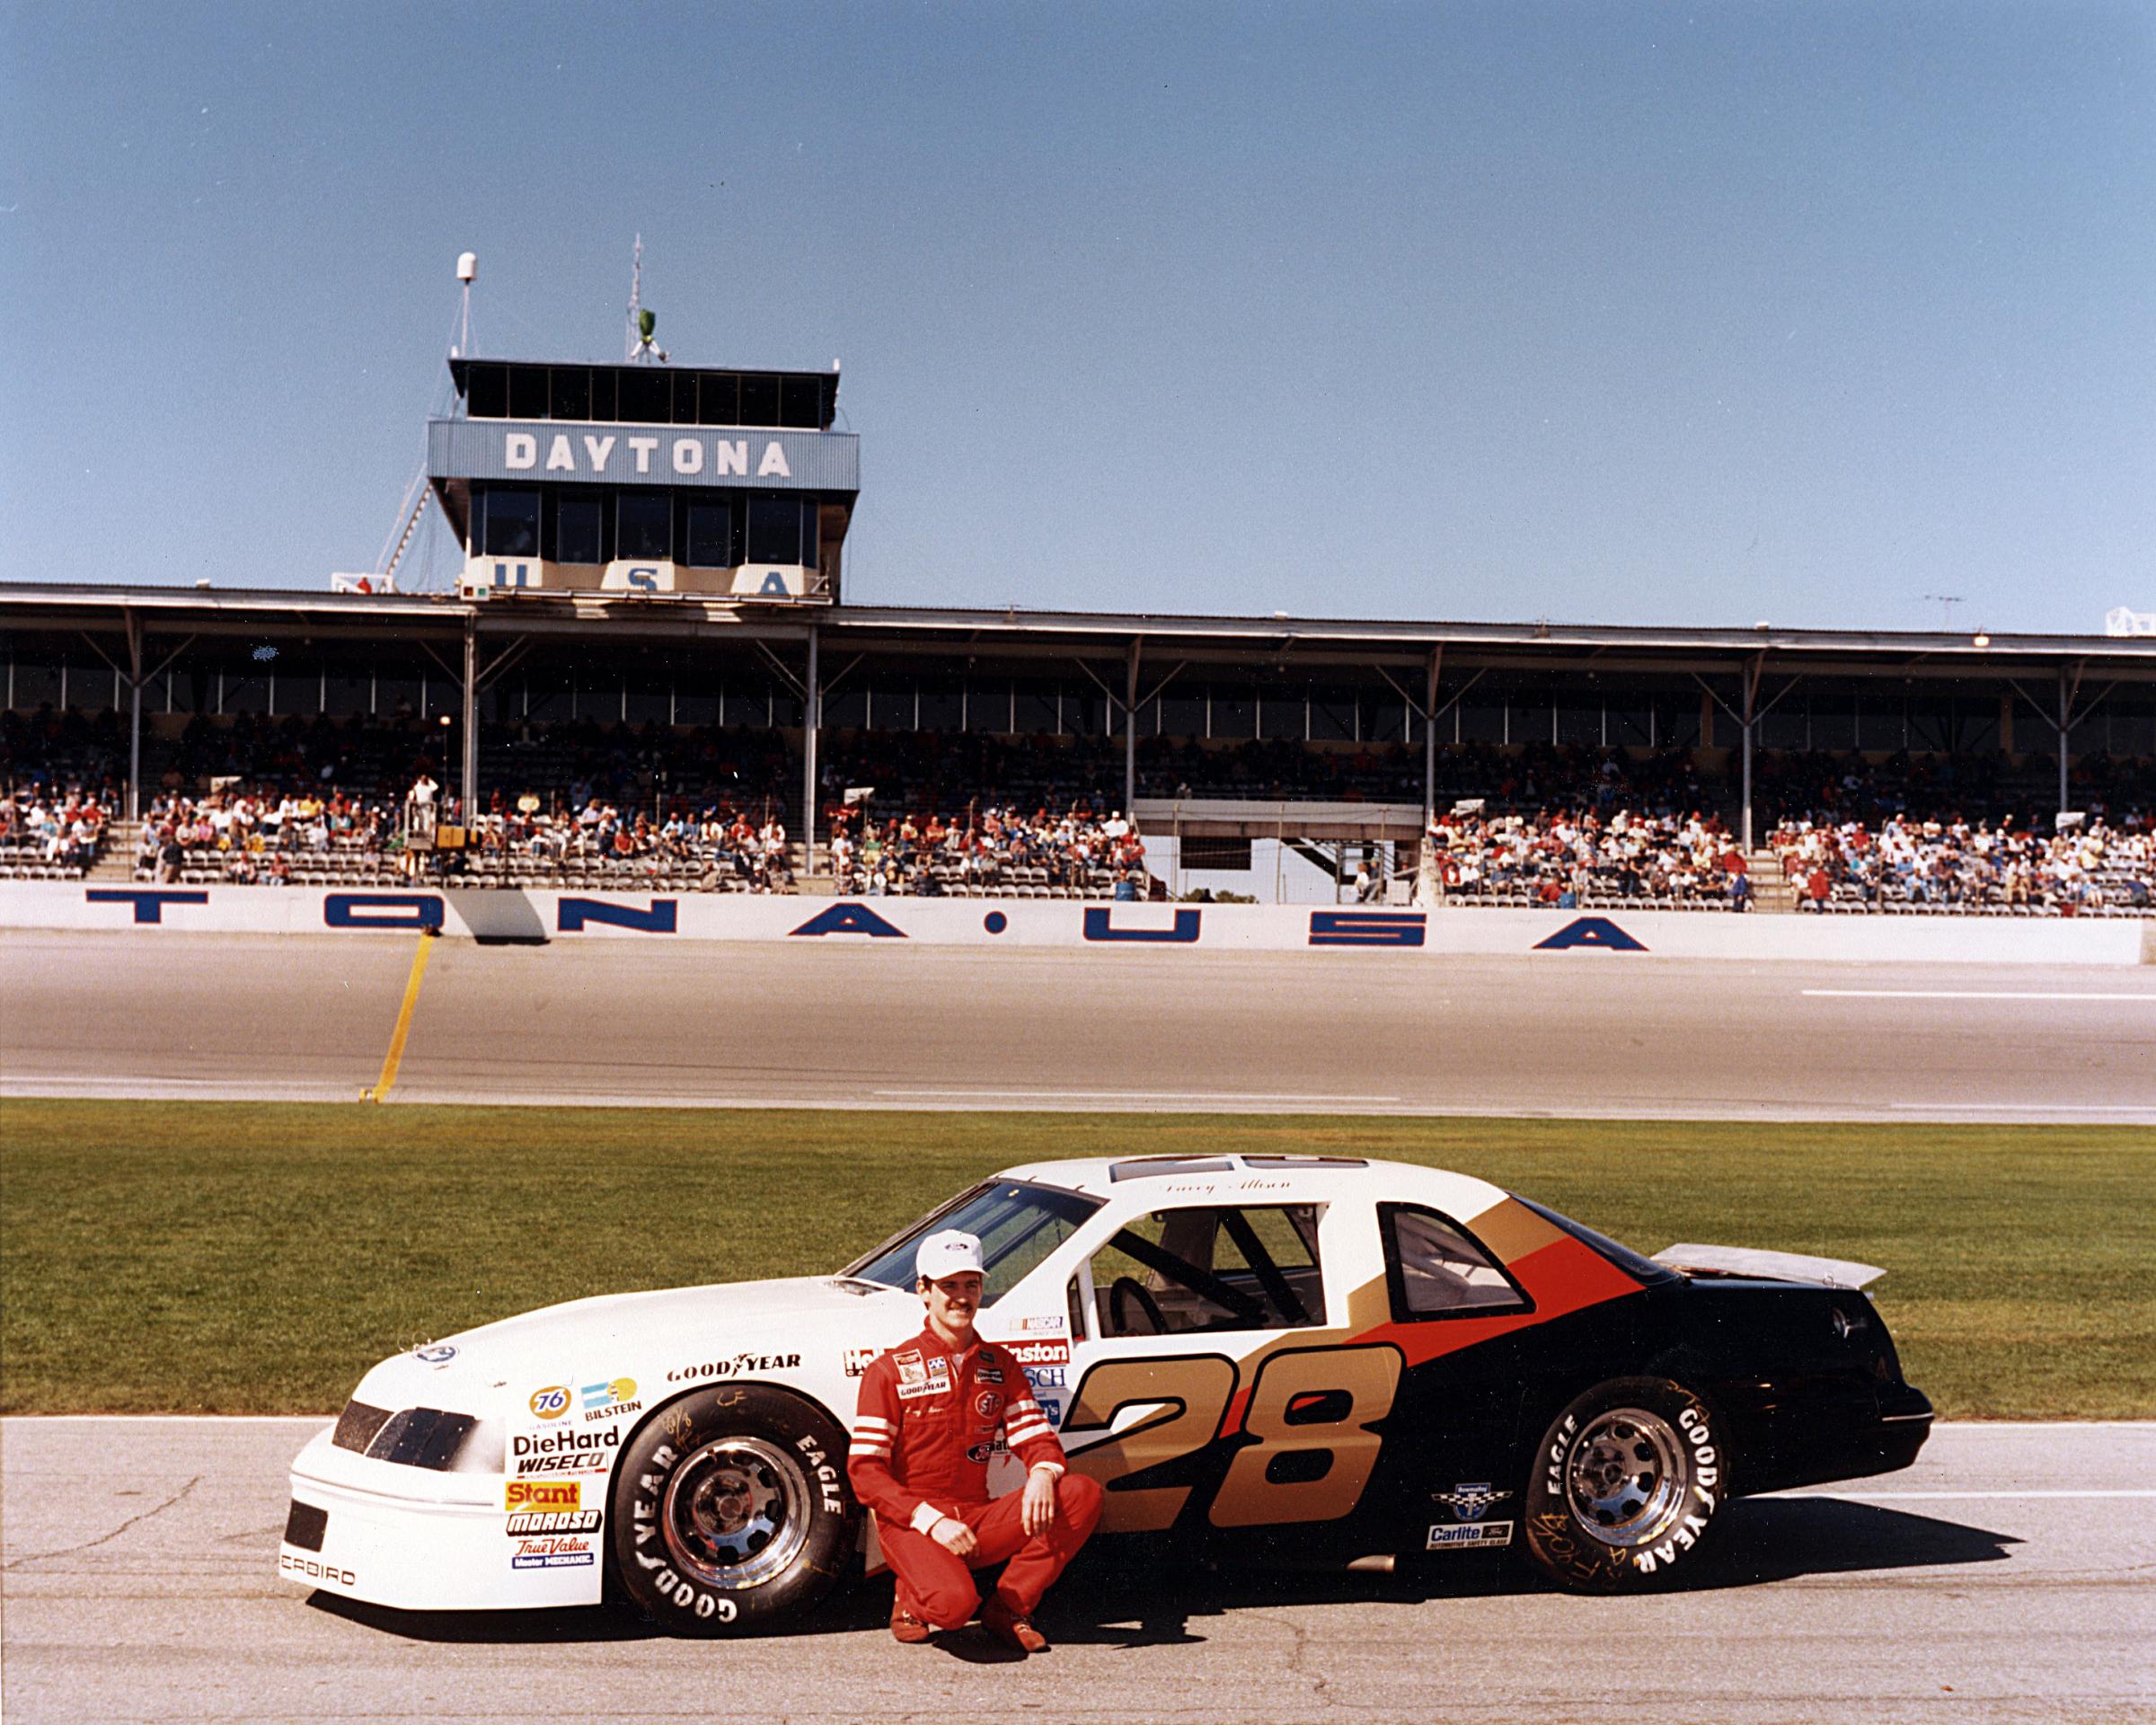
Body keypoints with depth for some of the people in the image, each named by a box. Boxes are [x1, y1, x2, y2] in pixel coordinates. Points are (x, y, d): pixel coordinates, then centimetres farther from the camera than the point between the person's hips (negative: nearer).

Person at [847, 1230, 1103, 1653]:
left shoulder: (1001, 1366, 12)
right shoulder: (890, 1371, -3)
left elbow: (1037, 1437, 7)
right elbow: (865, 1471, -8)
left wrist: (1043, 1474, -19)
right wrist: (930, 1520, -21)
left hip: (978, 1522, 5)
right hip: (910, 1523, -5)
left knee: (1083, 1493, -17)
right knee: (954, 1602, -36)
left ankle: (1008, 1609, -5)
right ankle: (911, 1599, 2)